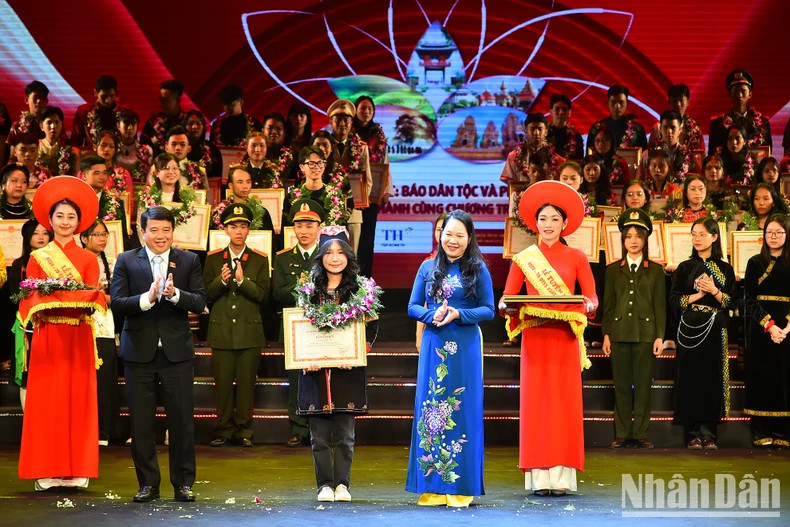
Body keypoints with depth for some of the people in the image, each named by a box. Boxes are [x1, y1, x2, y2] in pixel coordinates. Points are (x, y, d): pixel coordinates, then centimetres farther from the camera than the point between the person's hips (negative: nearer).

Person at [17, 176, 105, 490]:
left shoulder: (88, 260, 11)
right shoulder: (37, 258, 10)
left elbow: (93, 298, -1)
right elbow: (30, 298, 2)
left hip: (78, 339, 1)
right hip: (47, 338, 0)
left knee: (78, 399, -1)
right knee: (46, 401, -4)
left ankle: (77, 470, 2)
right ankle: (47, 471, -1)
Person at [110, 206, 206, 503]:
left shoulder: (189, 261, 4)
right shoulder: (126, 261, 3)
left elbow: (199, 303, -4)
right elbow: (117, 303, -6)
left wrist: (174, 294, -22)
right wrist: (148, 297, -22)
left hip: (177, 350, 0)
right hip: (139, 351, 0)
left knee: (182, 419, 3)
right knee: (141, 421, 5)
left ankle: (183, 483, 14)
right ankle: (148, 483, 16)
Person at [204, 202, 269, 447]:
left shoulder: (260, 260, 5)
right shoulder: (213, 259, 8)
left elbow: (263, 295, -4)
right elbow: (206, 294, 2)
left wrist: (243, 281, -19)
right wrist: (221, 281, -17)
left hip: (249, 332, -1)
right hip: (221, 331, 1)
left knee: (246, 383, 2)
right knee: (223, 383, 1)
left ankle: (244, 430, 10)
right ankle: (224, 429, 10)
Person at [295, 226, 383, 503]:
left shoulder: (362, 291, 5)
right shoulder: (309, 290, 8)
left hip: (348, 372, -1)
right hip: (316, 371, 1)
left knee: (344, 434, 0)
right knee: (319, 435, 1)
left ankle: (342, 484, 8)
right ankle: (325, 485, 9)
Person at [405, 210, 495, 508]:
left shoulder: (478, 269, 2)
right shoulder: (428, 268, 10)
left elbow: (489, 310, -1)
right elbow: (413, 307, 9)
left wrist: (458, 314, -16)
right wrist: (433, 315, -11)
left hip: (465, 347, -3)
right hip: (433, 345, 3)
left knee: (462, 411, 0)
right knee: (429, 410, 2)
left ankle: (460, 487, 5)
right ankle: (432, 486, 9)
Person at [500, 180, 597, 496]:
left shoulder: (576, 258, 8)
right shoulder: (523, 259, 8)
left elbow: (592, 298, 1)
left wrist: (588, 306, -21)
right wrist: (509, 308, -19)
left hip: (566, 339, 0)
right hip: (534, 338, 0)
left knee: (564, 403, -3)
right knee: (535, 403, -3)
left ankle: (561, 477, -1)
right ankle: (539, 478, -1)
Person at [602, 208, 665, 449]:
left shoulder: (655, 271, 8)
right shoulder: (613, 270, 11)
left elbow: (660, 305, 6)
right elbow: (608, 305, 10)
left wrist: (659, 336, -2)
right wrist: (606, 335, 2)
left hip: (645, 333, -1)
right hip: (620, 333, 1)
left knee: (643, 385, -1)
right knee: (621, 385, 2)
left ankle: (641, 434, 5)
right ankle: (622, 434, 7)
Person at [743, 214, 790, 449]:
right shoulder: (755, 263, 4)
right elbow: (750, 300, -1)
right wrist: (769, 325, -14)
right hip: (761, 328, -1)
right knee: (762, 377, 0)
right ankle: (762, 432, 2)